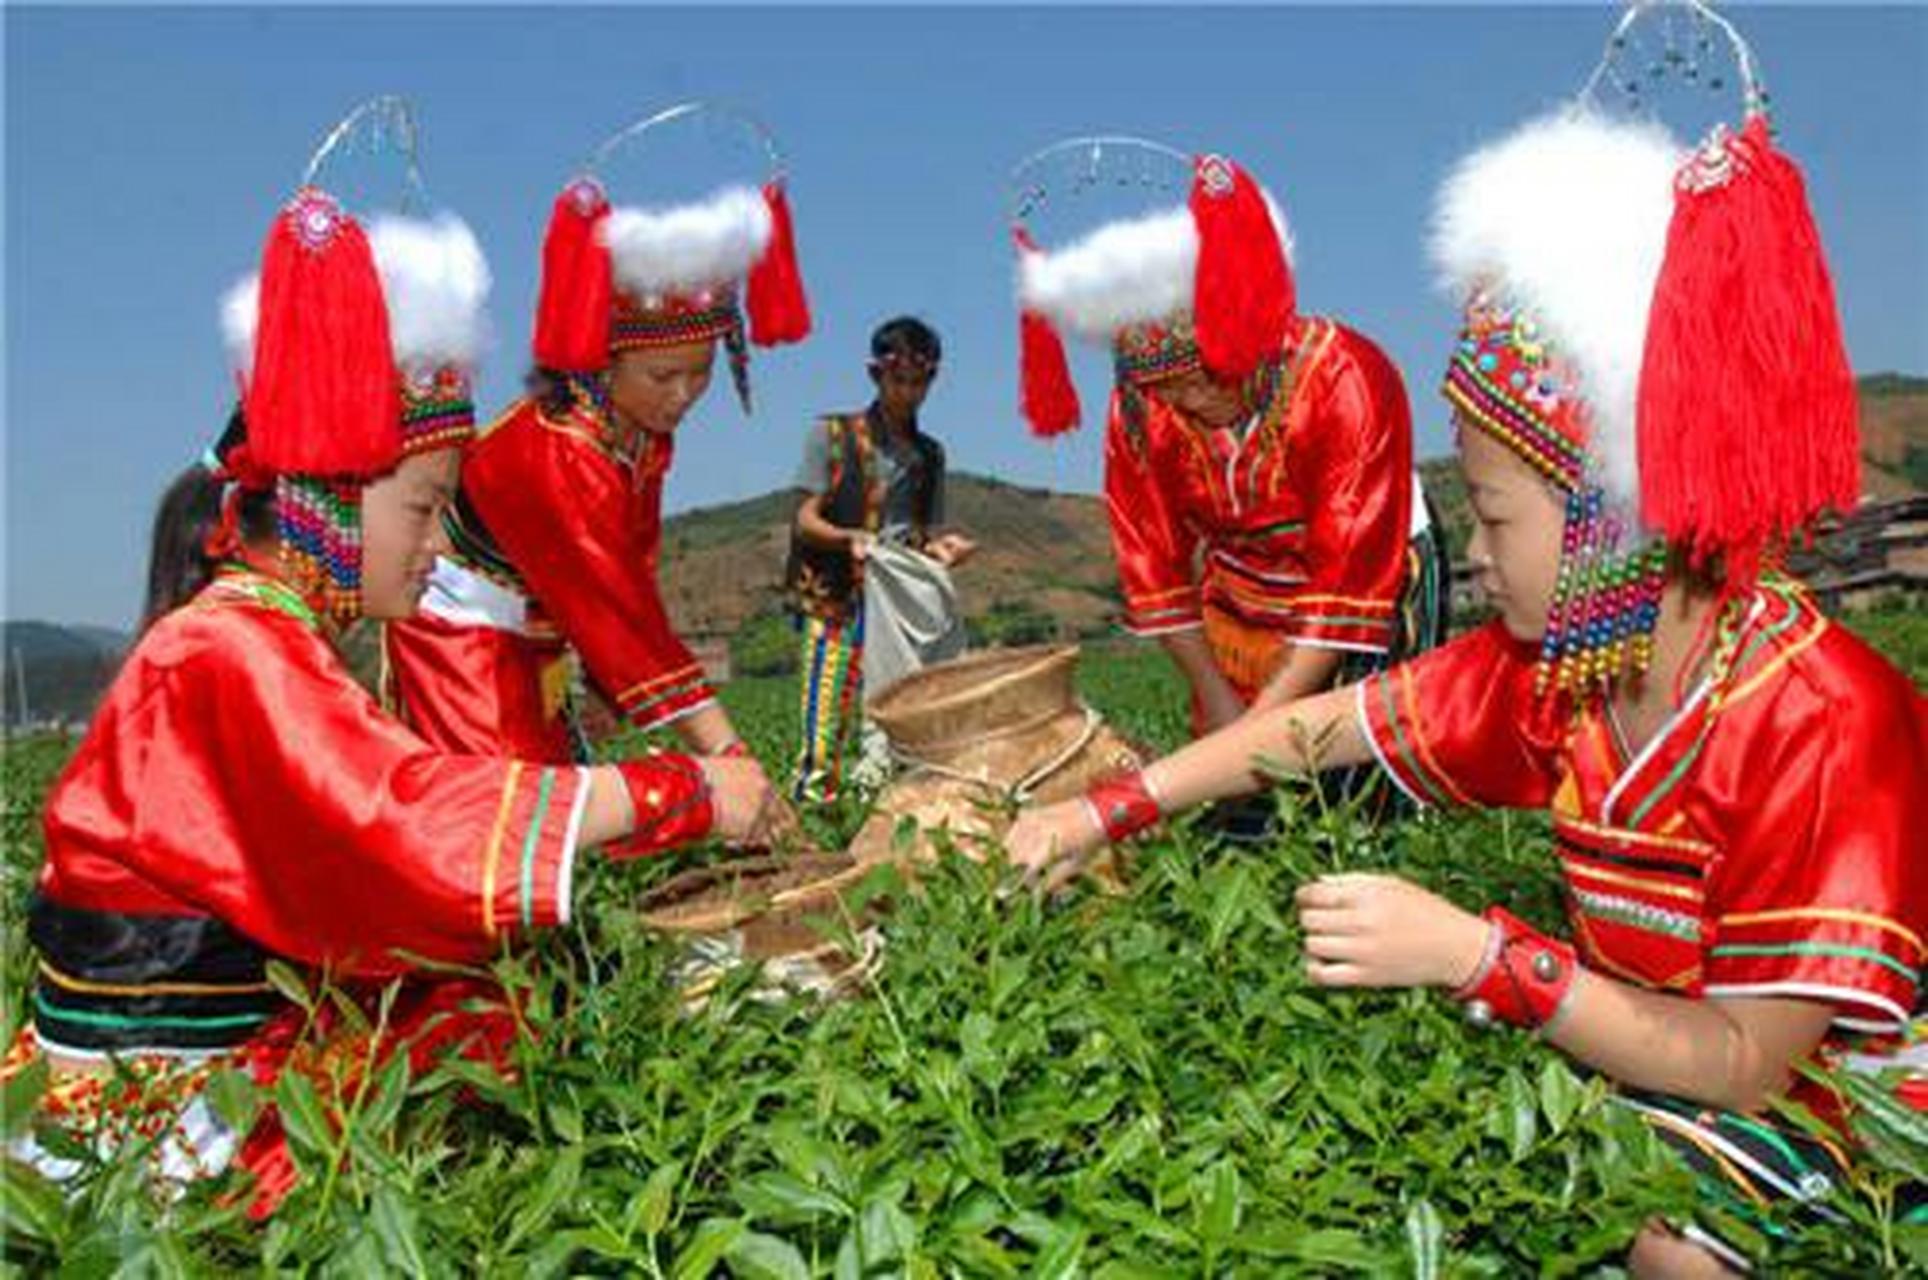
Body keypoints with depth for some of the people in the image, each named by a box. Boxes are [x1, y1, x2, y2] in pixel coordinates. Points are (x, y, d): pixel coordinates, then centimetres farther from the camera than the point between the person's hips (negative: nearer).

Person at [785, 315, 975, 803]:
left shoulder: (929, 454, 19)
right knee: (826, 724, -14)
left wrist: (938, 545, -5)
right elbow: (806, 520, 2)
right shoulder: (832, 434, 7)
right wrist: (849, 538, -19)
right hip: (837, 601, -4)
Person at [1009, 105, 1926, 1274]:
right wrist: (1102, 813, -3)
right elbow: (1321, 726, 0)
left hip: (1814, 1104, -5)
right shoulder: (1553, 659, -8)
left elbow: (1745, 1065, -27)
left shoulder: (1821, 724, -28)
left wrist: (1474, 953, -36)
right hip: (1639, 1056, 6)